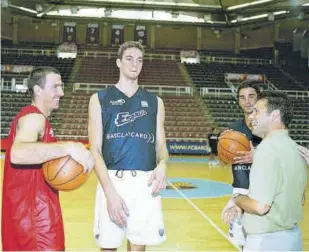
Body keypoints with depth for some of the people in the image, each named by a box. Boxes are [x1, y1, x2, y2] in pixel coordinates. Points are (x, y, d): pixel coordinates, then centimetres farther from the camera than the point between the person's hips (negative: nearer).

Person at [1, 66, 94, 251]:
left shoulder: (37, 118, 15)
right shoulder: (33, 117, -17)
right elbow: (18, 154, -38)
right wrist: (69, 147, -42)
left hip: (34, 209, 10)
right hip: (33, 212, -10)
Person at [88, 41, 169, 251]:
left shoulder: (154, 101, 14)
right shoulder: (100, 99, 5)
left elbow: (161, 146, 13)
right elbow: (95, 150, -2)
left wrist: (162, 165, -11)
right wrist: (110, 191, -14)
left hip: (146, 183, 2)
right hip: (112, 181, -2)